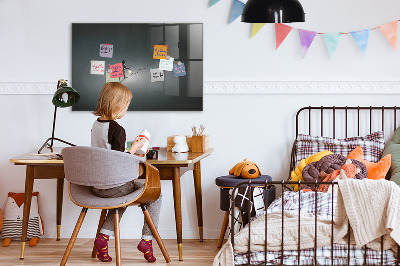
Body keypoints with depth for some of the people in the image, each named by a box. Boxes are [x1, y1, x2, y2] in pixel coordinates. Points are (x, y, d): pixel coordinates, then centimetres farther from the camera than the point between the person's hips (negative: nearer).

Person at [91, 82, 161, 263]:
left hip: (97, 186, 8)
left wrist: (130, 155, 18)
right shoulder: (117, 129, -19)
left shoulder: (96, 125, 6)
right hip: (114, 186, -8)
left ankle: (104, 236, 18)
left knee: (123, 195, 36)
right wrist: (134, 148, -7)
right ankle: (147, 239, 9)